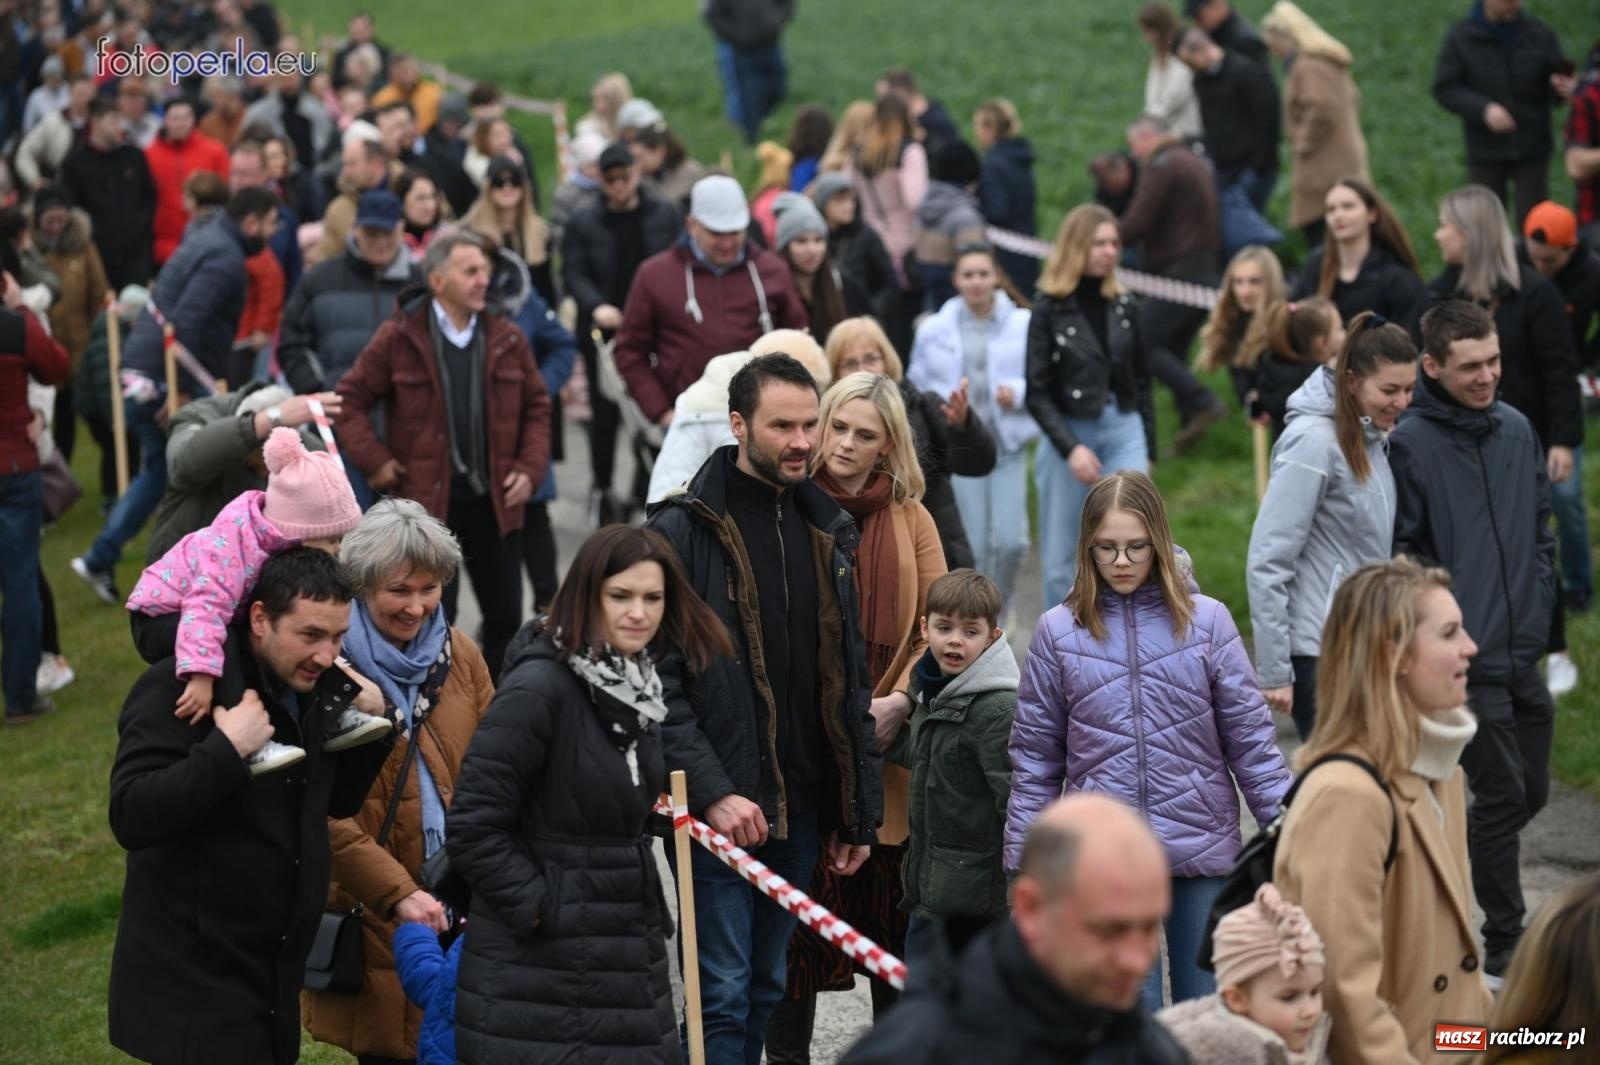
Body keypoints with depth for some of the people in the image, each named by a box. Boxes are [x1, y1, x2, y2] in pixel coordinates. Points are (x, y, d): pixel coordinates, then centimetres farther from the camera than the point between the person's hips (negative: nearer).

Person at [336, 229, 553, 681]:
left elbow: (536, 406, 13)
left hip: (495, 500, 4)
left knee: (506, 618, 9)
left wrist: (530, 468, 1)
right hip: (428, 500, -4)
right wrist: (375, 460, -7)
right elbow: (350, 399, 1)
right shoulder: (398, 339, -6)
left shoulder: (507, 338, 5)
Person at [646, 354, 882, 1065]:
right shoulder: (683, 530, -8)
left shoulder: (830, 532, 12)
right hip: (717, 811, -6)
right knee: (722, 994, -5)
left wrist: (860, 811, 12)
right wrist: (712, 792, -19)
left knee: (766, 989, 14)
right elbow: (659, 680, -13)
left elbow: (850, 682, 15)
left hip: (802, 808, 6)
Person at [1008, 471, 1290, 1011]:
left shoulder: (1207, 621, 0)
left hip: (1202, 848, 0)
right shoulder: (1058, 632, 2)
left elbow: (1250, 738, 2)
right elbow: (1035, 758, 6)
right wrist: (1023, 865, 5)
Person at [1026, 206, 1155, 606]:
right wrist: (1071, 448, -15)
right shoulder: (1049, 310, -4)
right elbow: (1037, 394, -6)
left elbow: (1142, 382, 12)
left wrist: (1147, 449, 10)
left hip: (1124, 432, 2)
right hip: (1068, 437, -2)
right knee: (1061, 558, 6)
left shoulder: (1123, 306, 5)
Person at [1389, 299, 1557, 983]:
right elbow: (1401, 555, -10)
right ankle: (1504, 942, 10)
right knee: (1502, 795, -3)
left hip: (1524, 653, 7)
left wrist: (1538, 610, 9)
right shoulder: (1410, 443, -12)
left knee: (1531, 791, 15)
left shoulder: (1518, 430, 8)